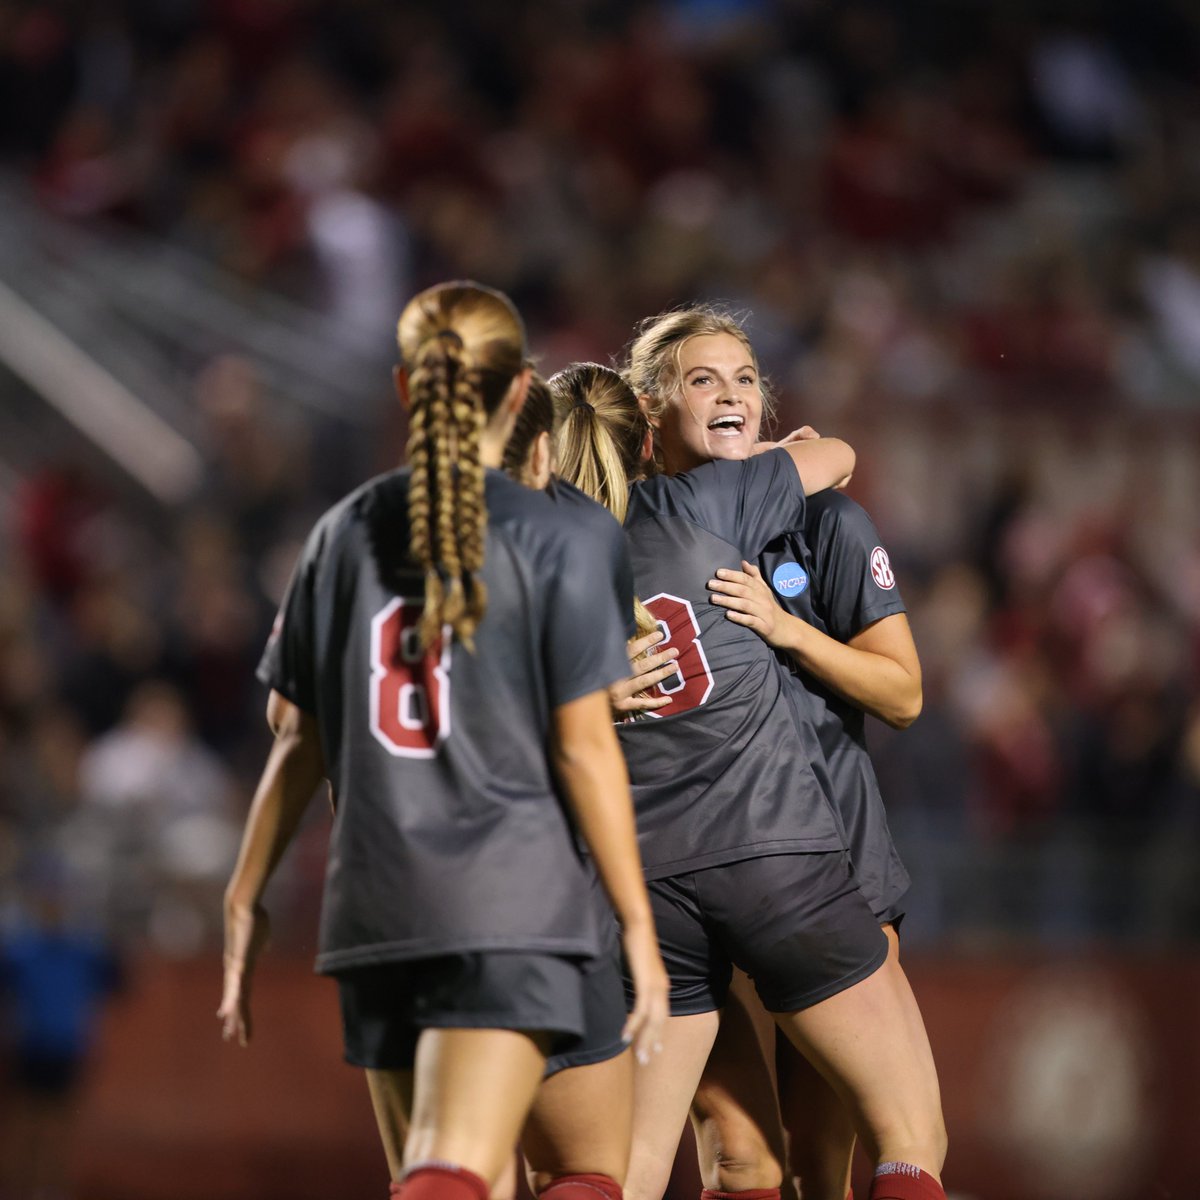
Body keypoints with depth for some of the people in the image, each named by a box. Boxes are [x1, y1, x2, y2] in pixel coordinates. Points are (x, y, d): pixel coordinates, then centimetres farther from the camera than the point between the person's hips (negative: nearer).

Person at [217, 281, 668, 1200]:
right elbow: (584, 746, -4)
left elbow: (298, 744, 10)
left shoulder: (346, 535, 9)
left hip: (373, 909, 5)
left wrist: (246, 897, 19)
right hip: (514, 903, -4)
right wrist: (638, 922, 0)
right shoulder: (549, 542, -2)